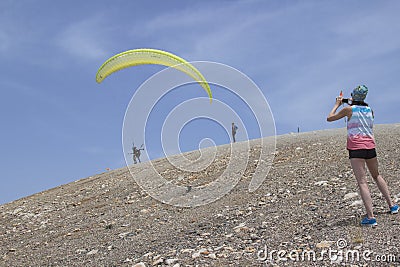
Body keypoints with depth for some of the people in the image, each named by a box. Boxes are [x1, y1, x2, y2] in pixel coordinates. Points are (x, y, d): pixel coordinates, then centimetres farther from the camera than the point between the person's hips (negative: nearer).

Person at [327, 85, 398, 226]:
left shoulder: (349, 109, -3)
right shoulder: (369, 110, 10)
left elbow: (329, 118, 4)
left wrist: (337, 104, 18)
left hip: (355, 147, -5)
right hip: (370, 145, 5)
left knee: (362, 182, -8)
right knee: (376, 175, 26)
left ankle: (370, 217, -16)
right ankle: (391, 205, 30)